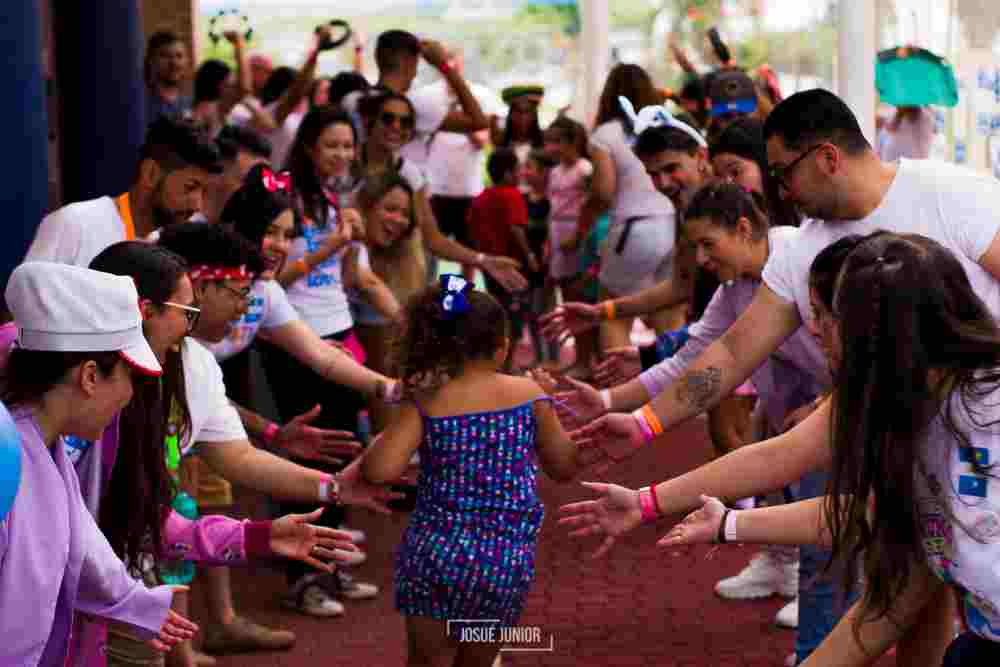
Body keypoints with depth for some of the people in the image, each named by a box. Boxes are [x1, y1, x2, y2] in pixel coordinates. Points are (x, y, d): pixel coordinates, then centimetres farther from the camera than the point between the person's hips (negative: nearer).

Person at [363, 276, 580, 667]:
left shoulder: (426, 403, -5)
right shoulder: (529, 395, -3)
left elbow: (380, 472, -16)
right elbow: (564, 468, 8)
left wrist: (381, 438, 5)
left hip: (434, 553, 0)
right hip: (506, 560, 1)